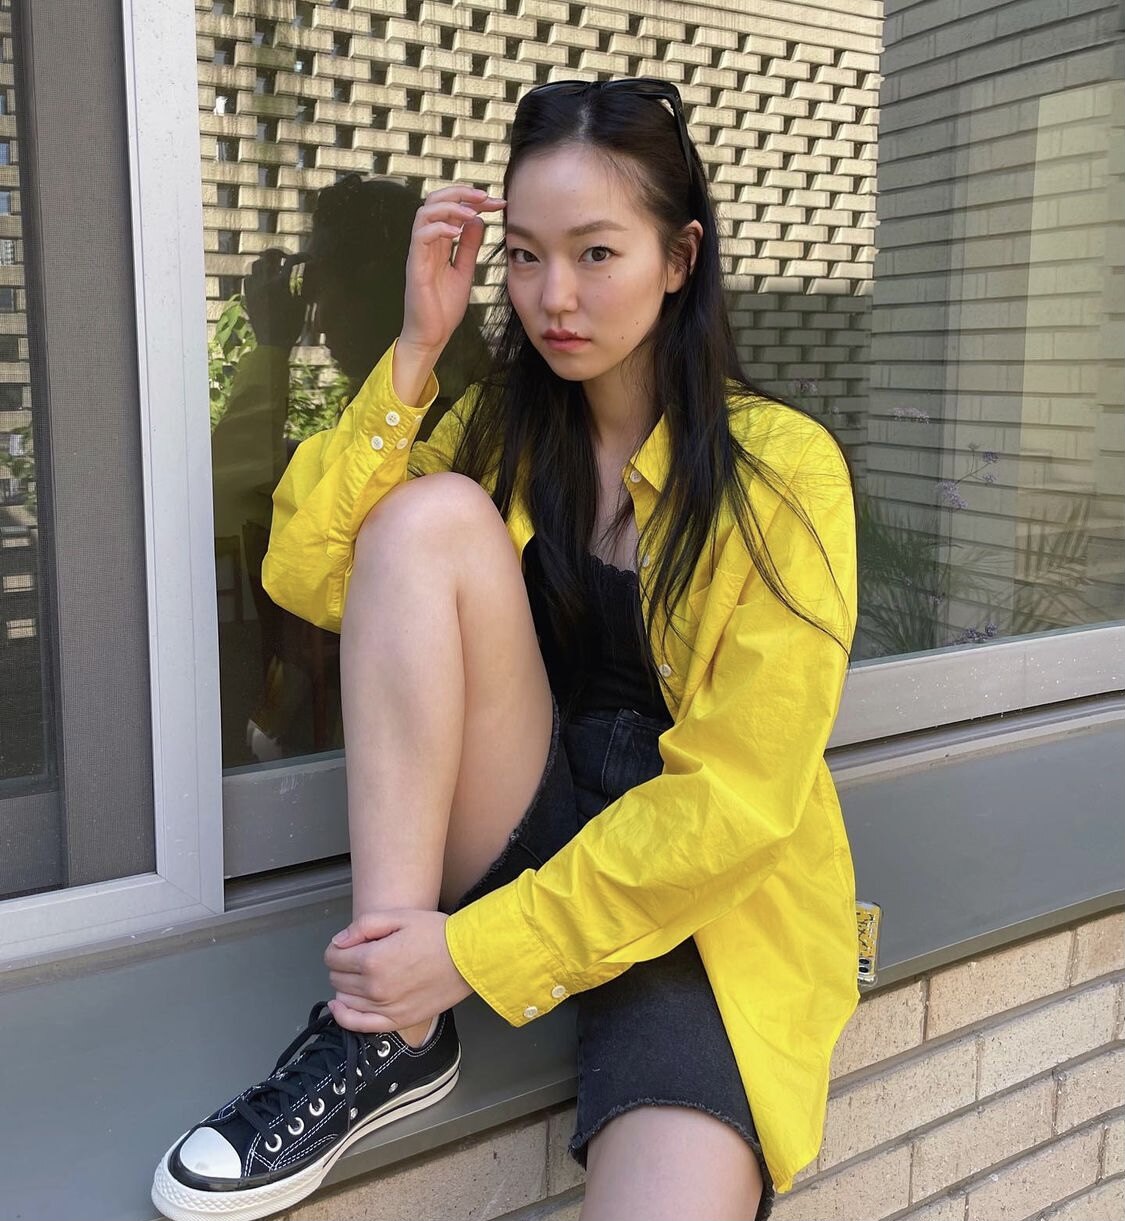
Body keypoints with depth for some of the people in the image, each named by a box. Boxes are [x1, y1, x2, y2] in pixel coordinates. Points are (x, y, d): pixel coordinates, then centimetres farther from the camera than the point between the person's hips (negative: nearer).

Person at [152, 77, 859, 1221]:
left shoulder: (784, 470, -9)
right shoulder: (502, 428, 6)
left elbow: (734, 797, -15)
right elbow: (307, 577, -6)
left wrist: (475, 950, -18)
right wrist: (417, 348, -11)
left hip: (701, 903, -4)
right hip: (527, 842, 4)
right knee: (428, 513, -21)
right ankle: (388, 1032, -18)